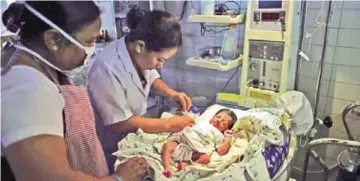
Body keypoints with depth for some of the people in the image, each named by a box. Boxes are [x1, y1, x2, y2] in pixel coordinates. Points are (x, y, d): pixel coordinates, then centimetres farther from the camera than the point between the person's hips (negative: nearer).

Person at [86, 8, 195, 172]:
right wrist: (169, 124, -23)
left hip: (133, 137, 7)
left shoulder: (139, 54, -15)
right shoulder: (106, 69, -35)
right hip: (112, 150, -6)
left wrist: (171, 93, -10)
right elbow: (120, 123, -27)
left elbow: (151, 77, 8)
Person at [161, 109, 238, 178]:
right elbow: (186, 130, 34)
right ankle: (167, 168, -32)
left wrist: (228, 139, 2)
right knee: (167, 145, -21)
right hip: (182, 142, 3)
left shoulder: (219, 136, 20)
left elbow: (220, 152, 4)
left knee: (206, 158, -33)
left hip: (196, 152, -3)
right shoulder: (203, 123, 32)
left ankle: (187, 164, -36)